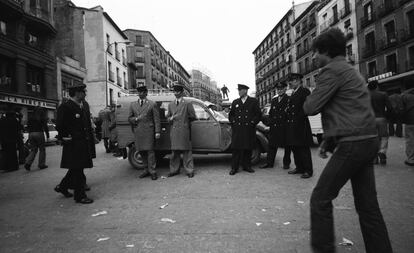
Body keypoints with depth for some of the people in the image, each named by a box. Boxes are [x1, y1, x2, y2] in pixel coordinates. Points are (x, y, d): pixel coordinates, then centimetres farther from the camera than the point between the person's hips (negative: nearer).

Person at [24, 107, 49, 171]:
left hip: (31, 134, 5)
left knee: (33, 150, 11)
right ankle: (41, 164, 9)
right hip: (39, 133, -5)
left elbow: (28, 127, 14)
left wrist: (30, 133, 21)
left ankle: (28, 163, -6)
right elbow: (45, 127, -7)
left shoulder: (30, 117, 12)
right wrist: (47, 135, -4)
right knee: (42, 149, 5)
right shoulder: (42, 117, -3)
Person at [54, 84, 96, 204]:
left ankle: (63, 186, 39)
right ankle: (80, 196, 12)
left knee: (76, 169, 19)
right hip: (74, 143, -8)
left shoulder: (85, 105, 12)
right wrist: (66, 137, -11)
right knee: (77, 169, 0)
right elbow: (59, 125, -14)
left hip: (84, 142, 8)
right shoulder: (65, 107, -13)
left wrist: (90, 137, 13)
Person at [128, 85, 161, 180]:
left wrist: (157, 132, -10)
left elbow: (156, 119, -2)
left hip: (149, 131, -4)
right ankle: (148, 169, 25)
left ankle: (152, 171, 6)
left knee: (150, 151, -3)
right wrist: (136, 119, -7)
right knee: (141, 151, 10)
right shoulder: (133, 105, 14)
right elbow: (129, 118, 15)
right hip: (138, 132, 4)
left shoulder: (152, 104, 2)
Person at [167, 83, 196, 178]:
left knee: (187, 151, -1)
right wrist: (170, 119, 1)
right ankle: (174, 170, 20)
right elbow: (168, 116, 21)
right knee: (174, 151, 9)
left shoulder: (187, 104, 2)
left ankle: (189, 170, 7)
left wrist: (184, 120, -2)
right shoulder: (170, 104, 17)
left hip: (184, 130, -4)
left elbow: (193, 116, 2)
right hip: (174, 131, 4)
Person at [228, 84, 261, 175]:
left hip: (249, 130, -1)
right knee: (236, 149, -2)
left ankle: (246, 166, 18)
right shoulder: (235, 102, 13)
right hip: (237, 130, 1)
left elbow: (258, 115, 6)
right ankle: (234, 168, 3)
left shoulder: (254, 101, 7)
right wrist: (233, 123, 5)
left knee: (248, 149, 5)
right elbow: (230, 115, 18)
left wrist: (253, 122, -3)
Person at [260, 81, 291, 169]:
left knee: (287, 146, 6)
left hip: (285, 127, -5)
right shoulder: (274, 100, 16)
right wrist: (270, 122, 7)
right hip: (274, 127, 5)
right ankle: (269, 163, 12)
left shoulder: (289, 100, -2)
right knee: (272, 145, 6)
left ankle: (286, 163, 19)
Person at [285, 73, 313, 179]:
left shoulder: (304, 91, -7)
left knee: (303, 149, -2)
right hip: (292, 126, 9)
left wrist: (299, 118, -17)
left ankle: (308, 170, 7)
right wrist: (287, 112, 7)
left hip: (300, 125, -9)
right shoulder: (293, 93, 20)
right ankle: (299, 168, 25)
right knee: (294, 148, 13)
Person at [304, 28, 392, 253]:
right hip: (367, 141, 10)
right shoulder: (349, 70, 22)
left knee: (320, 199, -1)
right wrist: (329, 140, 20)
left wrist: (309, 99, 10)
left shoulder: (332, 70, -9)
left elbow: (311, 108, -14)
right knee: (367, 205, 13)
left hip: (353, 144, -10)